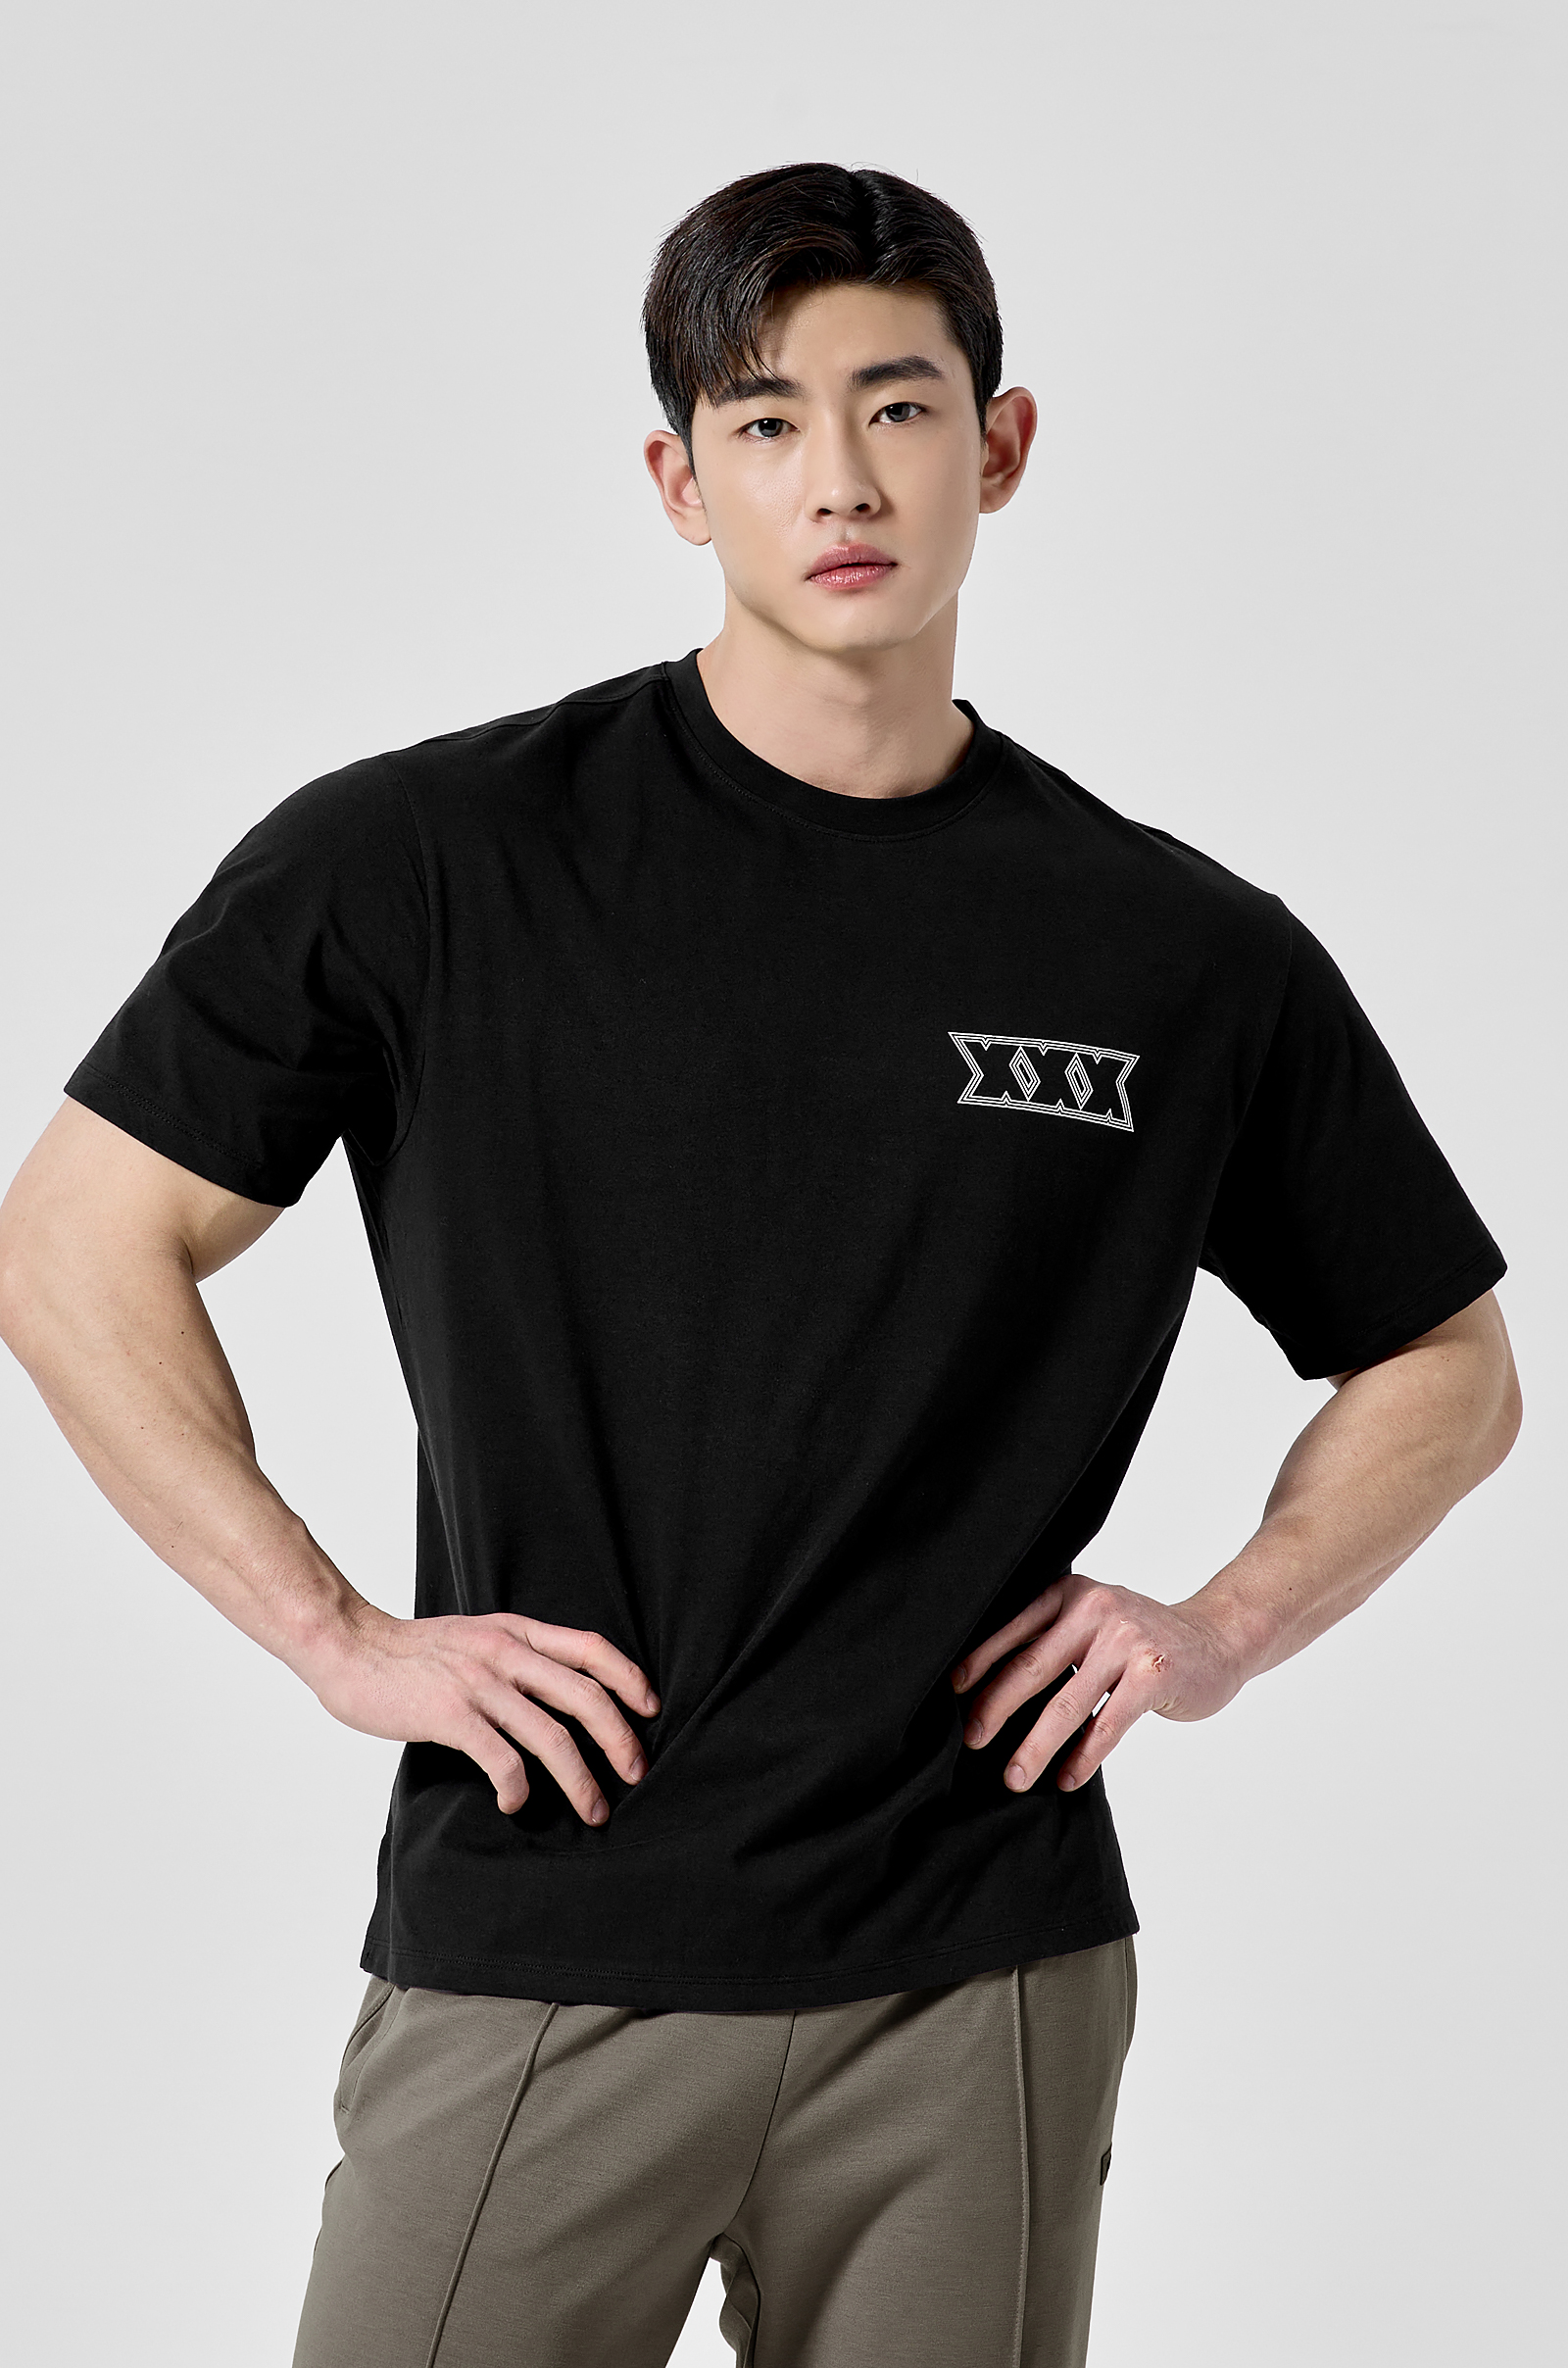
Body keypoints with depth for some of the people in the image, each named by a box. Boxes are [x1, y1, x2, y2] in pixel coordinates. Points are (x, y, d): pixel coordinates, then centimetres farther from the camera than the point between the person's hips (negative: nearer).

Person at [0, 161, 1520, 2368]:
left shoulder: (1187, 952, 4)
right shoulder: (424, 861, -2)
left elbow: (1447, 1368, 17)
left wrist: (1225, 1629, 2)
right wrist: (338, 1638, -4)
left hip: (978, 1987, 2)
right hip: (536, 1962, -1)